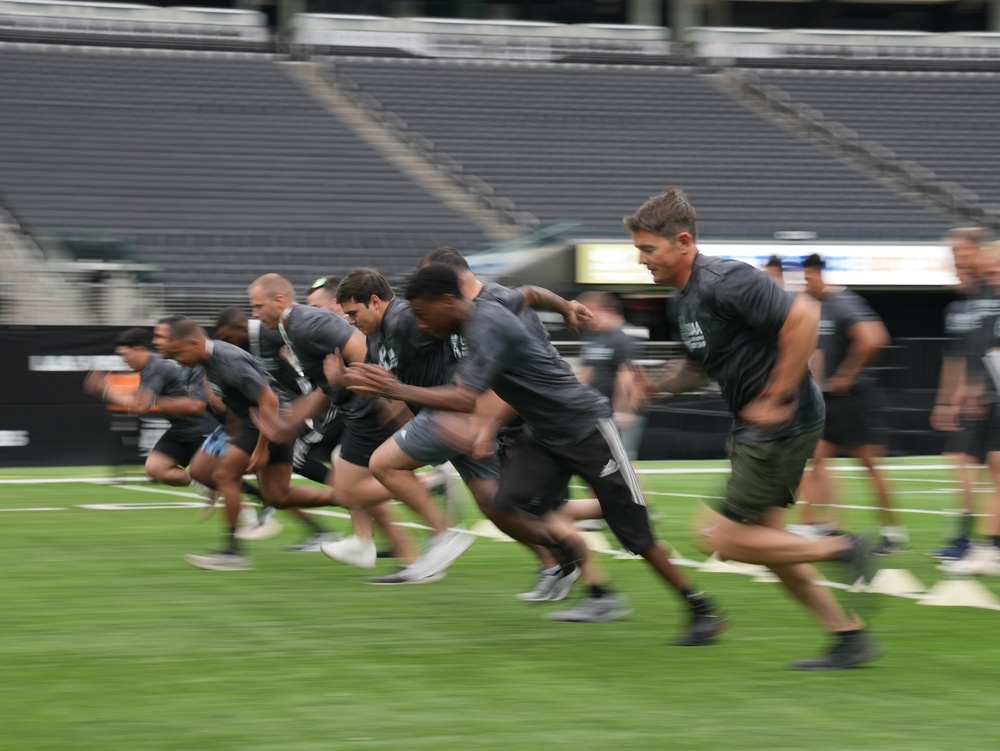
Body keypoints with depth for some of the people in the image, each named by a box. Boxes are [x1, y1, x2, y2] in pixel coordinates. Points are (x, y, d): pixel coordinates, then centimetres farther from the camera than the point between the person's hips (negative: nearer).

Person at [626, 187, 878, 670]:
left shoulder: (726, 282, -20)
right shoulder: (684, 299, 11)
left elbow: (803, 317, -27)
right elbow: (700, 367, 25)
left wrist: (776, 398, -22)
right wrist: (656, 384, 6)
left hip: (782, 426, -10)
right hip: (756, 430, 10)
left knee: (724, 539, -6)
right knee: (763, 539, 14)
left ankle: (843, 549, 3)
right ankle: (851, 637, 20)